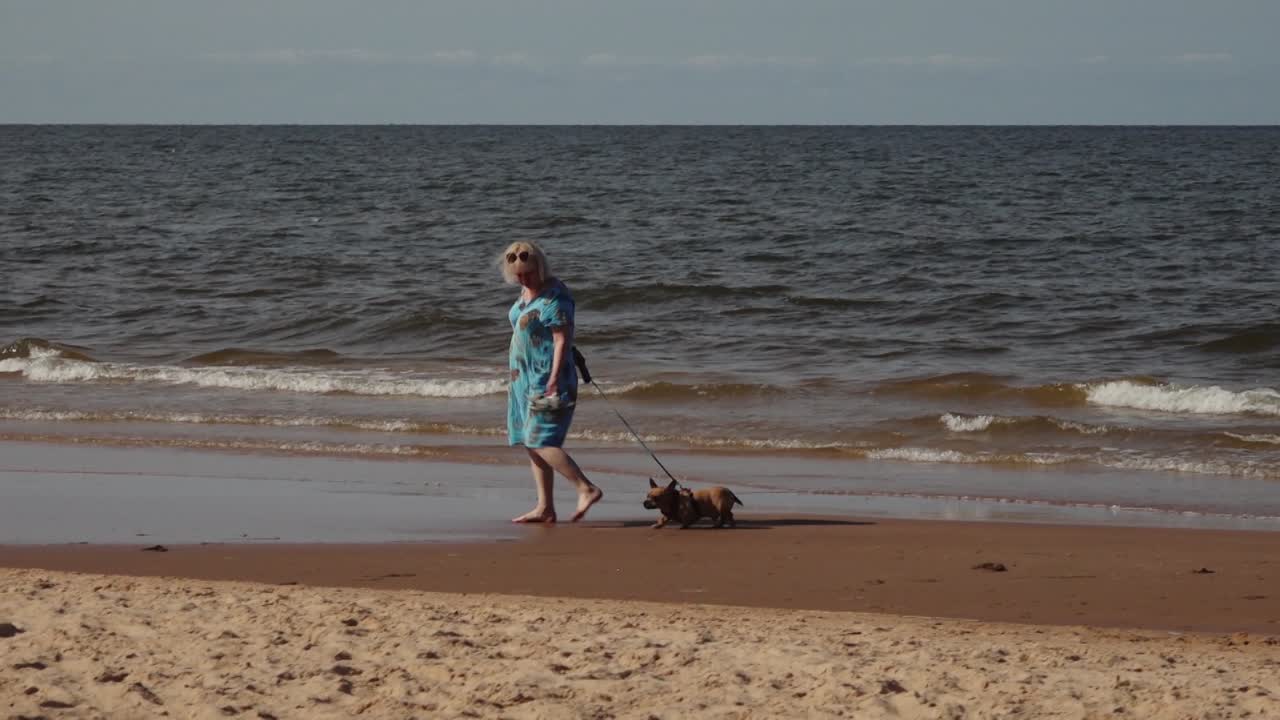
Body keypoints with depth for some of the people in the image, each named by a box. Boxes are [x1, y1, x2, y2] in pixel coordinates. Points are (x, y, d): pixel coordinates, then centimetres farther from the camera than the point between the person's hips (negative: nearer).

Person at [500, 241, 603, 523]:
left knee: (541, 442, -16)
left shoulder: (554, 297, -17)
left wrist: (554, 380, -27)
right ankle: (545, 508, 11)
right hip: (525, 380, 10)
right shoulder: (527, 292, 12)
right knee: (532, 444, 8)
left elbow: (563, 340, -21)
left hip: (546, 380, -10)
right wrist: (516, 379, 23)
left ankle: (587, 489, -17)